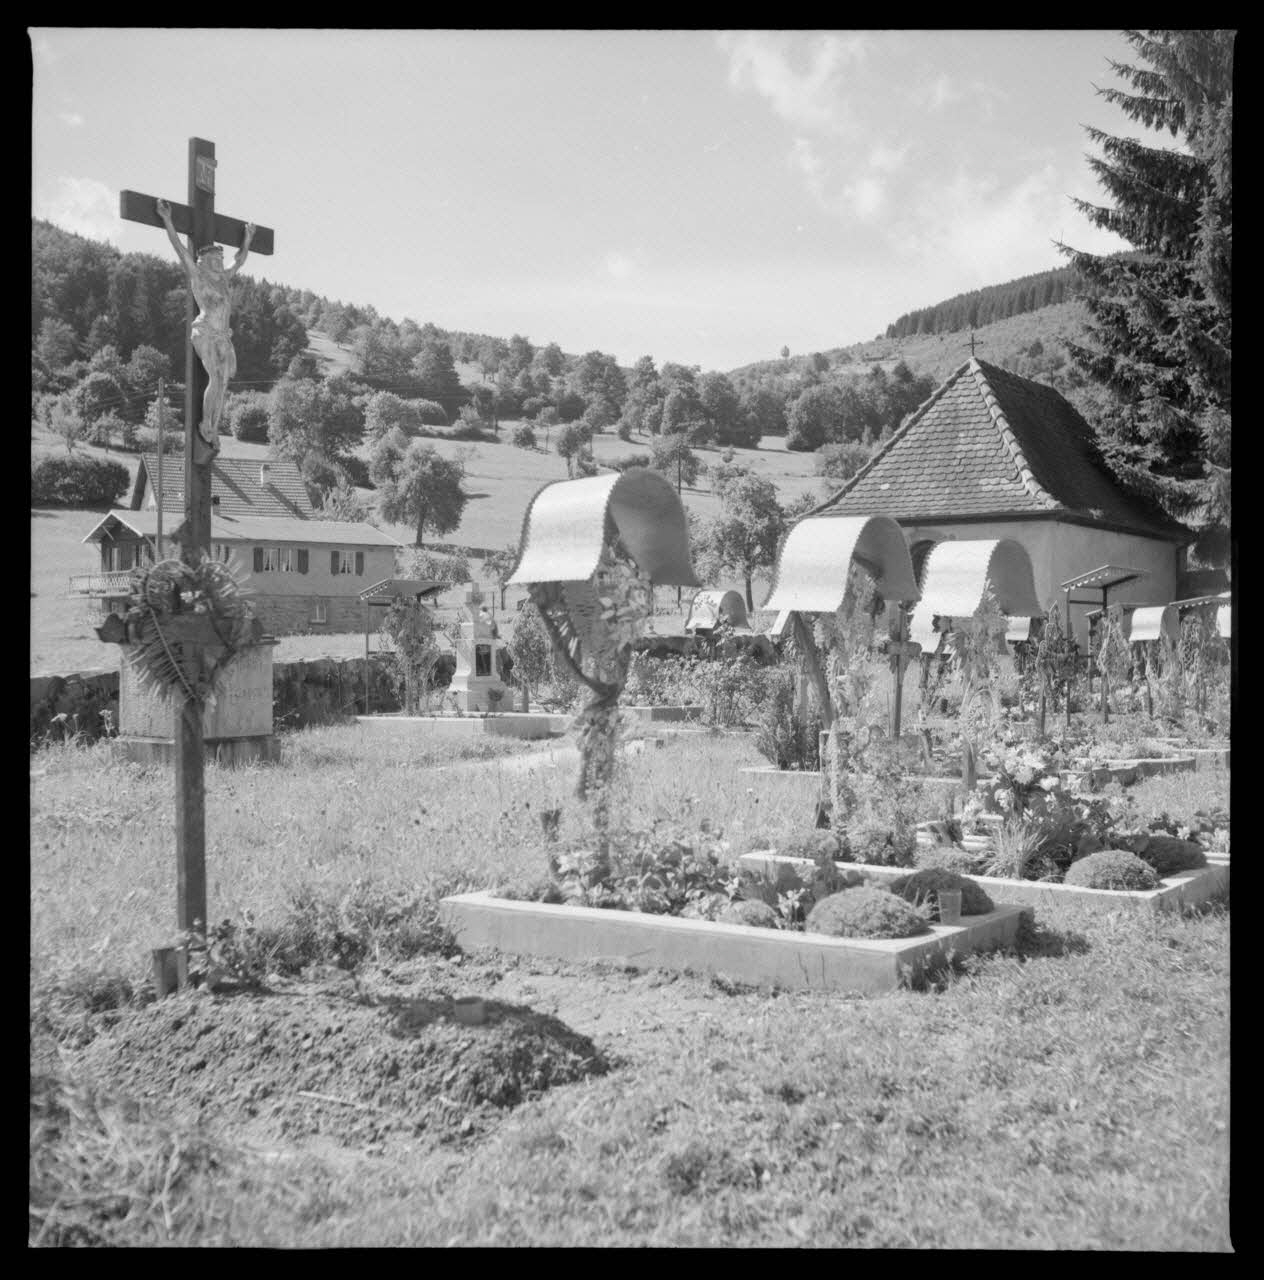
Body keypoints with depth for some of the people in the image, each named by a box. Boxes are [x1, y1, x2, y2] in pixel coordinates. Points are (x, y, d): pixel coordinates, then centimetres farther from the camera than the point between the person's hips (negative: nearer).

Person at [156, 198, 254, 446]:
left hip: (223, 337, 7)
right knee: (217, 379, -20)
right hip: (204, 333, -7)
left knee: (223, 383, 1)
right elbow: (180, 248, -9)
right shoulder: (197, 275, -1)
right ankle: (205, 424, -7)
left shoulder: (224, 278, 16)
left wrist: (248, 237, 35)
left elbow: (240, 258, 31)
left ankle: (214, 430, 6)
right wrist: (167, 220, -16)